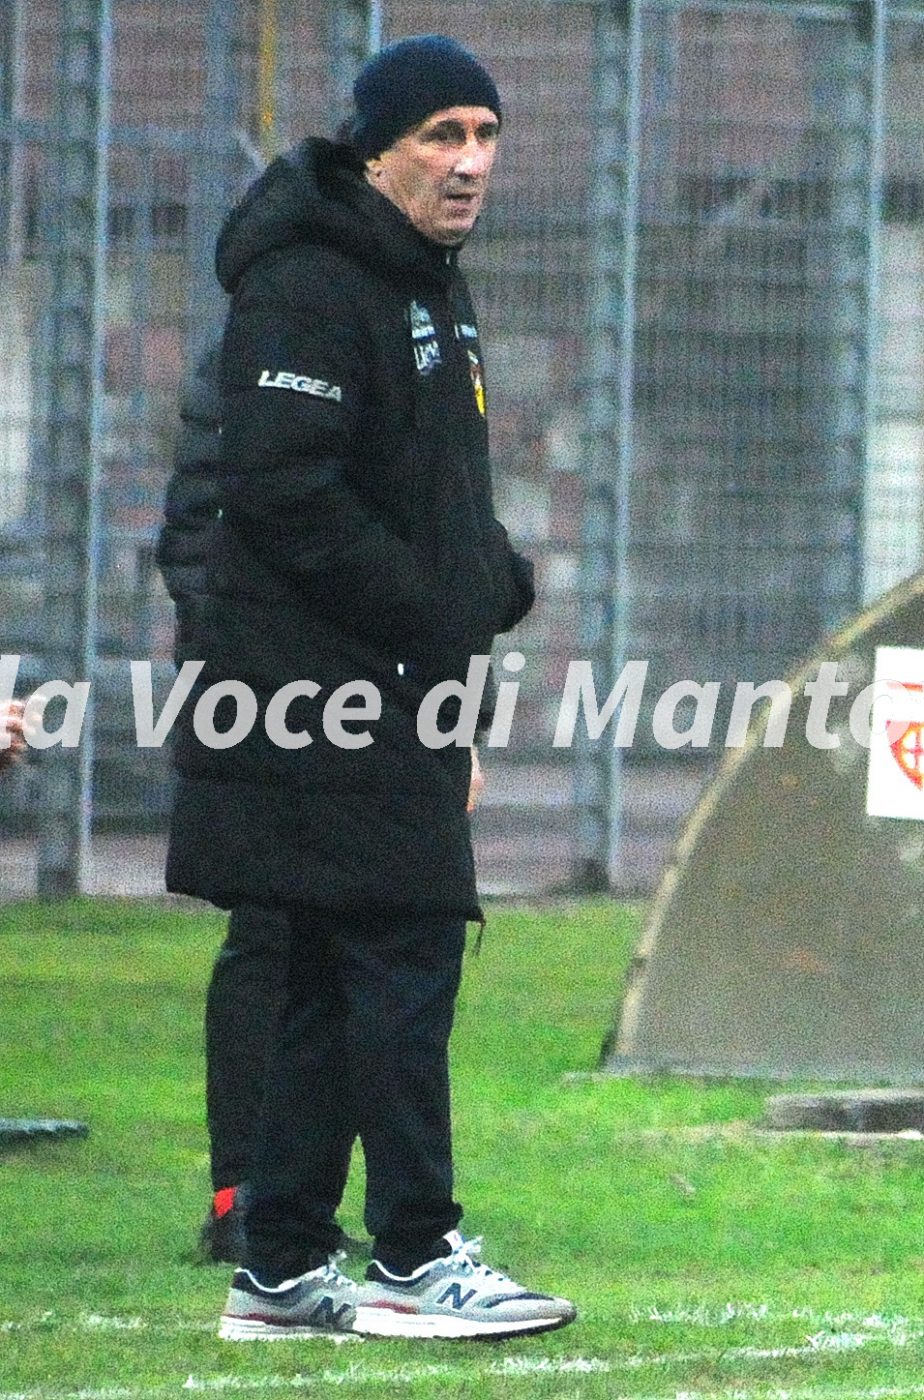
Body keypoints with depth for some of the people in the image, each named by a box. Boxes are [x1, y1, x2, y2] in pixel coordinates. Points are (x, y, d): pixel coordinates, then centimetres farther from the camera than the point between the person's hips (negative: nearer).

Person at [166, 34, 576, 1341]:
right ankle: (414, 1260, -7)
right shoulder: (306, 288, -14)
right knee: (404, 954, -10)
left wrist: (497, 578, 7)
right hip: (328, 692, -10)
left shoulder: (430, 291, 18)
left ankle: (282, 1269, 15)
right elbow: (279, 486, -21)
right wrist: (432, 609, -18)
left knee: (341, 980, 11)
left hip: (395, 698, 10)